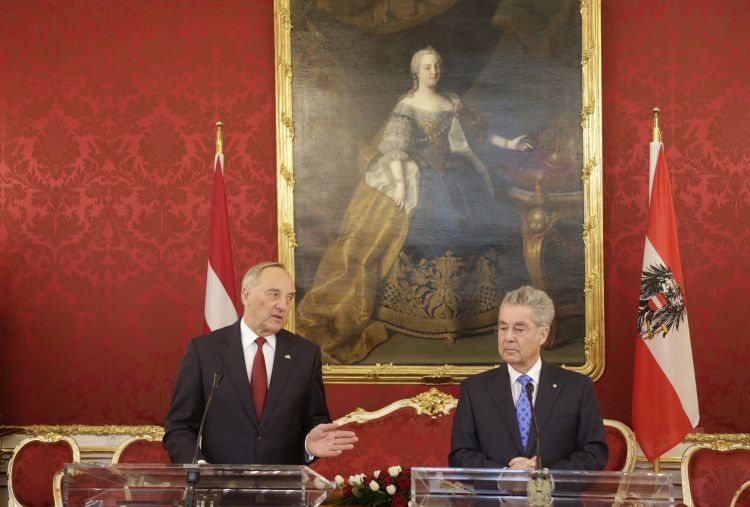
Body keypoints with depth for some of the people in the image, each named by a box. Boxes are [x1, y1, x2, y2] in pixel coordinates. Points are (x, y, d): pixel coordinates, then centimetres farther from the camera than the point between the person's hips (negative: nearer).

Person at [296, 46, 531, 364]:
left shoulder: (452, 103, 11)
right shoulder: (406, 107, -7)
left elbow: (477, 131, 23)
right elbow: (395, 148, -16)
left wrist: (508, 144, 24)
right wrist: (400, 183, -28)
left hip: (450, 180, 6)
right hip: (417, 180, -6)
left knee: (459, 237, 6)